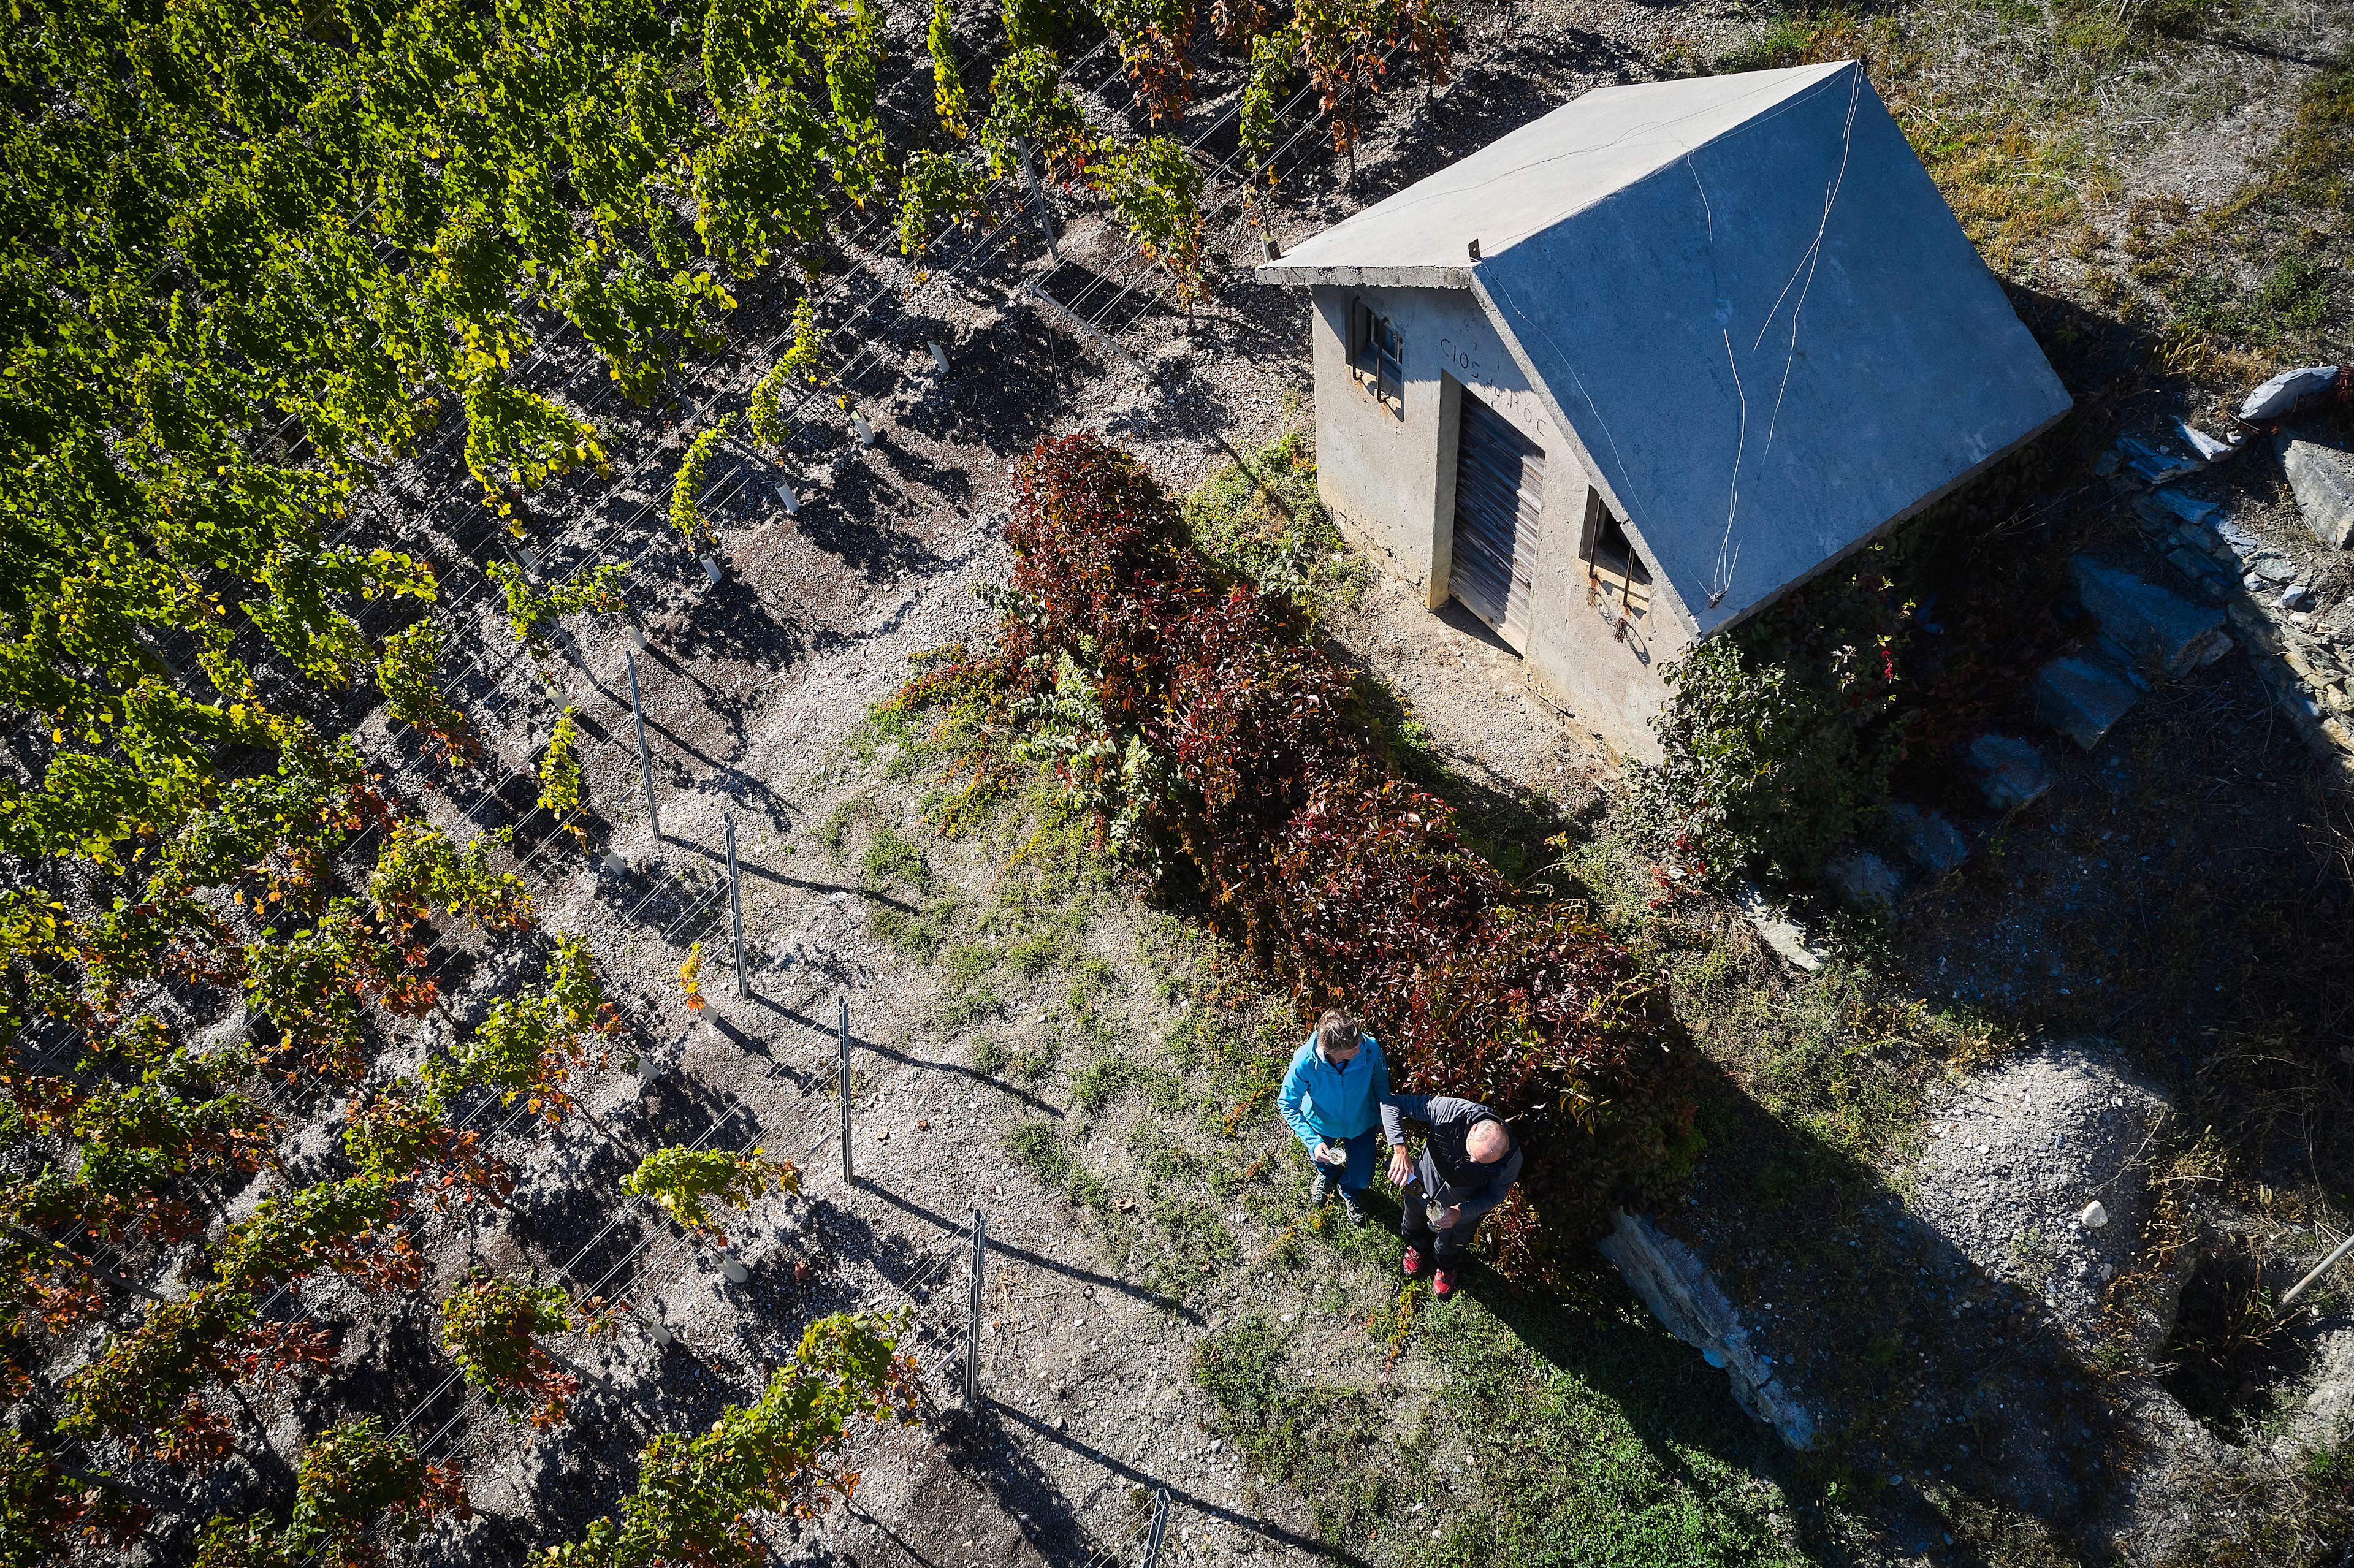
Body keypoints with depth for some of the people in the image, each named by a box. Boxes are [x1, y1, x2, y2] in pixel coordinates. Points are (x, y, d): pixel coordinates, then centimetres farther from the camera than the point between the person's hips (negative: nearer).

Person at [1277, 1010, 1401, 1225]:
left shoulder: (1370, 1048, -38)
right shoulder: (1305, 1062, -41)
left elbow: (1381, 1085, -14)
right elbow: (1287, 1105, -26)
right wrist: (1313, 1142, -35)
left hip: (1360, 1124, 1)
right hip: (1322, 1125, 0)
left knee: (1361, 1180, 17)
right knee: (1324, 1164, 29)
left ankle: (1349, 1190, 55)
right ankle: (1327, 1174, 68)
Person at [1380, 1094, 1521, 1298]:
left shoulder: (1511, 1159, -39)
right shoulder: (1451, 1111, -44)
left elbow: (1495, 1195, -18)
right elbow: (1392, 1102, -38)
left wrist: (1459, 1213, -33)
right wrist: (1400, 1150, -49)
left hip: (1464, 1205, -1)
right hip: (1424, 1189, 1)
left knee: (1451, 1247, 30)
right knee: (1415, 1223, 34)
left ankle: (1445, 1267, 66)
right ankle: (1417, 1247, 70)